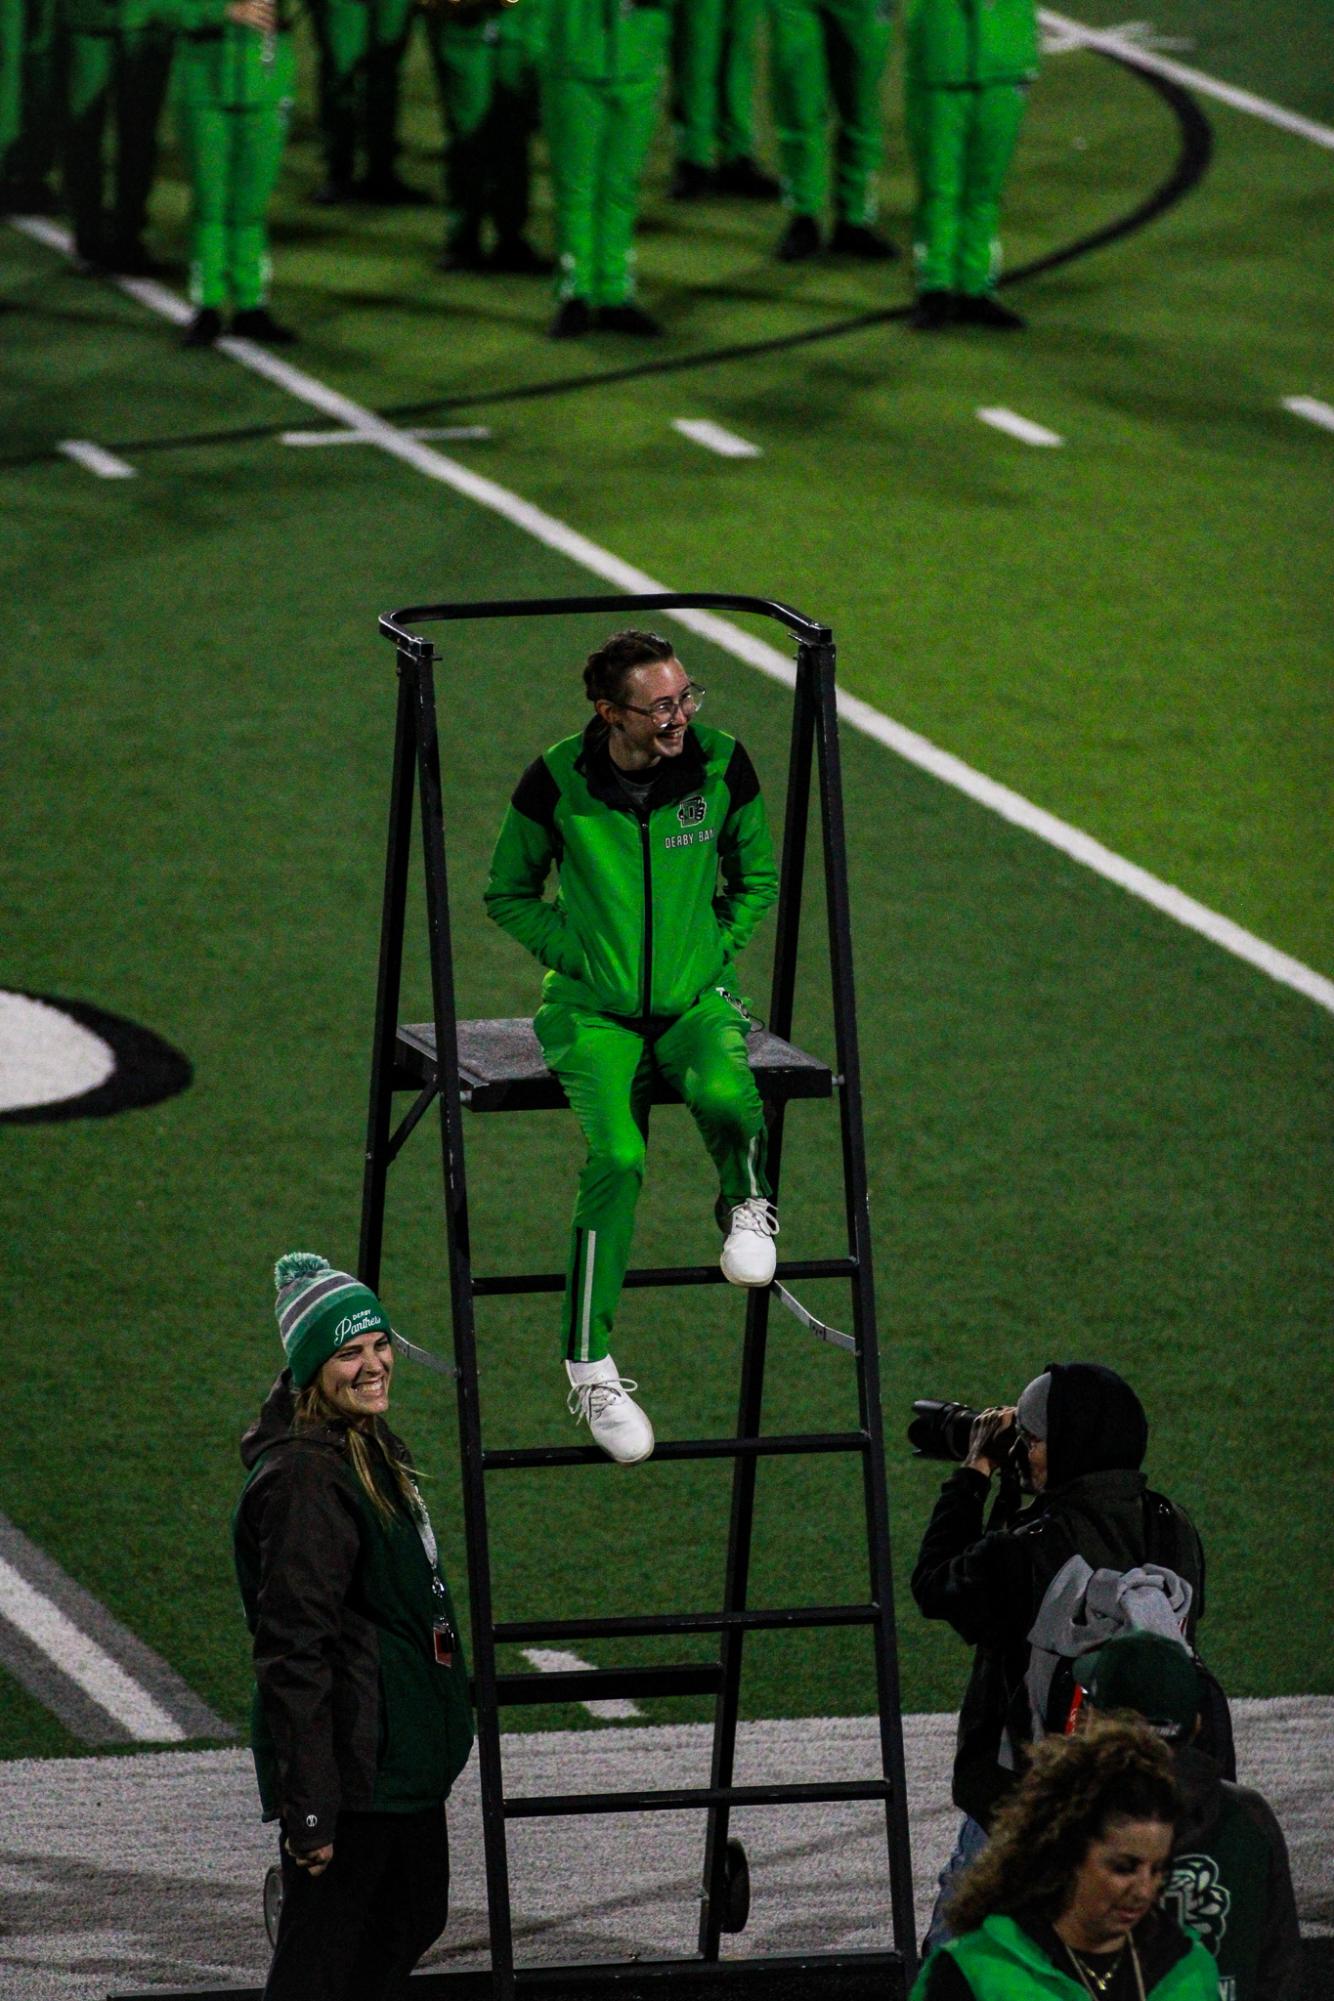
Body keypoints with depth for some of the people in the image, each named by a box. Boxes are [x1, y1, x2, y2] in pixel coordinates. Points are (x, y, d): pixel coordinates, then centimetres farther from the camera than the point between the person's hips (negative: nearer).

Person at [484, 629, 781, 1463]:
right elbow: (509, 893, 5)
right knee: (617, 1156, -28)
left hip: (698, 997, 1)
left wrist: (714, 951, -3)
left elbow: (757, 880, 11)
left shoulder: (721, 766, -5)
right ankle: (591, 1368, -19)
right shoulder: (558, 783, -10)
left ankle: (748, 1202, -1)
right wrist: (580, 957, -8)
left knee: (723, 1093, -36)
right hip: (595, 1010, -1)